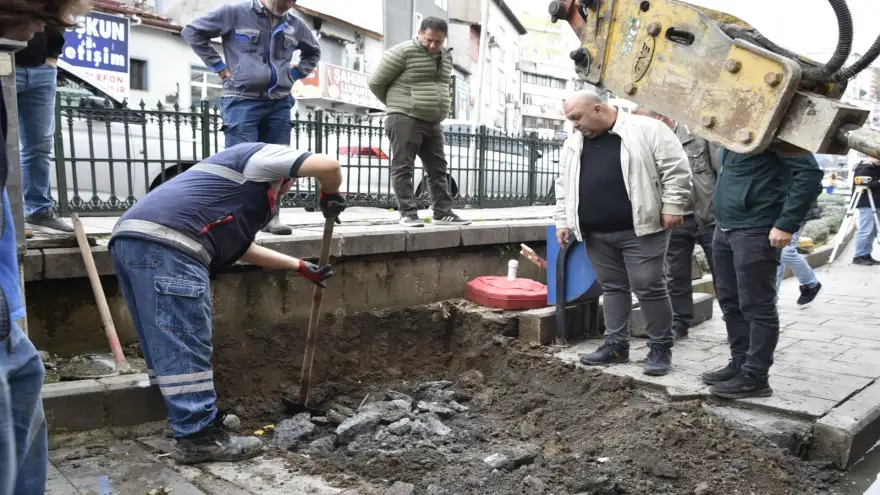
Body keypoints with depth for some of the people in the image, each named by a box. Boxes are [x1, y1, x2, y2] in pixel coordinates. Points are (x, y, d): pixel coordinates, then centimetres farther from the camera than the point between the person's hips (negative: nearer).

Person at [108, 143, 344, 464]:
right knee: (185, 346, -5)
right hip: (165, 243, -10)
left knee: (166, 345, 16)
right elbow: (327, 166, -4)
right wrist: (330, 197, 19)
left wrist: (302, 268, 45)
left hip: (132, 239, 10)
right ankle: (198, 437, 2)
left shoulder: (237, 179, 38)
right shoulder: (263, 157, 12)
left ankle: (191, 418, 28)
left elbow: (241, 247, 41)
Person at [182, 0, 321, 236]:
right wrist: (220, 67, -2)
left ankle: (271, 215, 12)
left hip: (279, 103, 5)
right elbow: (192, 31, 3)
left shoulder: (295, 25, 12)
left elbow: (313, 52, 30)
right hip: (242, 101, -4)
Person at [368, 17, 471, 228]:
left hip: (433, 123, 7)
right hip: (405, 120, -7)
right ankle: (408, 213, -1)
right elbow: (376, 82, -4)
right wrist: (398, 105, 9)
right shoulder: (403, 52, -9)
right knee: (404, 168, -5)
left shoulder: (446, 57, 12)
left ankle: (443, 213, 13)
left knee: (438, 169, 7)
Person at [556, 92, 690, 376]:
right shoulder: (573, 144, 12)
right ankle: (616, 345, 21)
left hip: (640, 230, -6)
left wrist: (672, 207, -11)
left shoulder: (647, 130, -7)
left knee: (649, 287, -2)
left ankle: (661, 348, 10)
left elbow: (676, 169, -8)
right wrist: (563, 221, 12)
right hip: (597, 235, 6)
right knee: (613, 288, 13)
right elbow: (564, 186, 17)